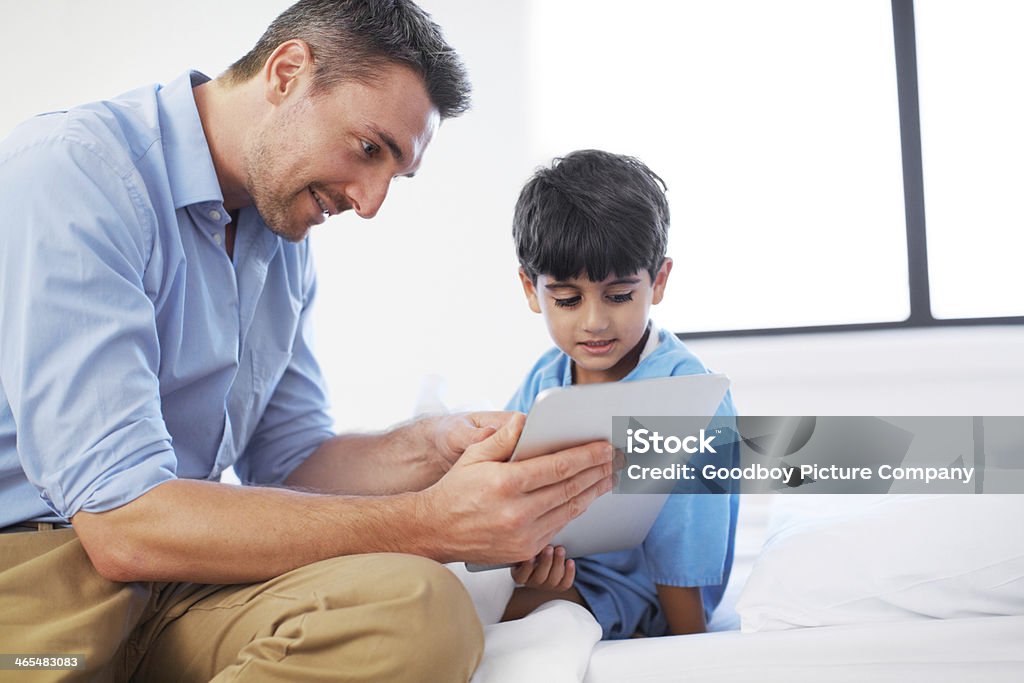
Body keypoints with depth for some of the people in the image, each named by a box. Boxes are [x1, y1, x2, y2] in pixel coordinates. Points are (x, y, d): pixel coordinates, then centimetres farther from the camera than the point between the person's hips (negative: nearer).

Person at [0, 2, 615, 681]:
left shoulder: (286, 243, 11)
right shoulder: (72, 172, -15)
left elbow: (288, 459, 15)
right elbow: (125, 523, -23)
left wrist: (428, 451, -6)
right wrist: (430, 524, -27)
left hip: (172, 575, 7)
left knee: (421, 611, -25)